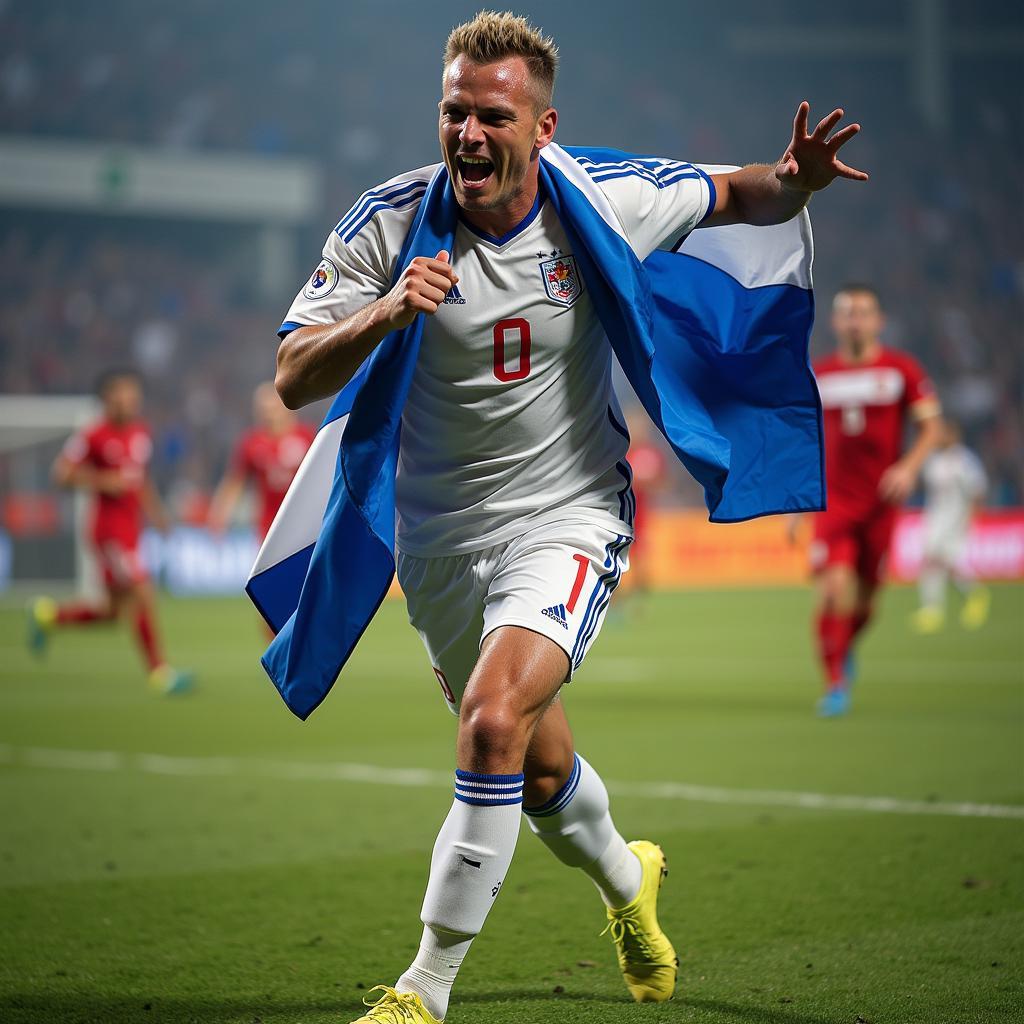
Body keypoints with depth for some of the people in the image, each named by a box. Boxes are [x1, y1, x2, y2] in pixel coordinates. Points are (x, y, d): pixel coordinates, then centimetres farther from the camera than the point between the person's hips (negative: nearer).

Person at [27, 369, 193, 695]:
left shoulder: (140, 432, 10)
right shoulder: (94, 436, -12)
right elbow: (62, 471, -10)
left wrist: (154, 509, 13)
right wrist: (104, 481, -20)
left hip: (131, 528, 8)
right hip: (110, 529, -8)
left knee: (114, 610, 13)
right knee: (142, 595, -13)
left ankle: (49, 614, 34)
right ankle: (160, 672, -7)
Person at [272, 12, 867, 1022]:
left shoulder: (610, 201, -12)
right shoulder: (388, 219, -13)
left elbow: (736, 196, 6)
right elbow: (294, 380, -14)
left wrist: (797, 179, -17)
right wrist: (385, 311, -33)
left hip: (566, 515, -2)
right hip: (439, 533, 2)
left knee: (493, 720, -25)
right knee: (537, 767, 17)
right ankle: (625, 879, 51)